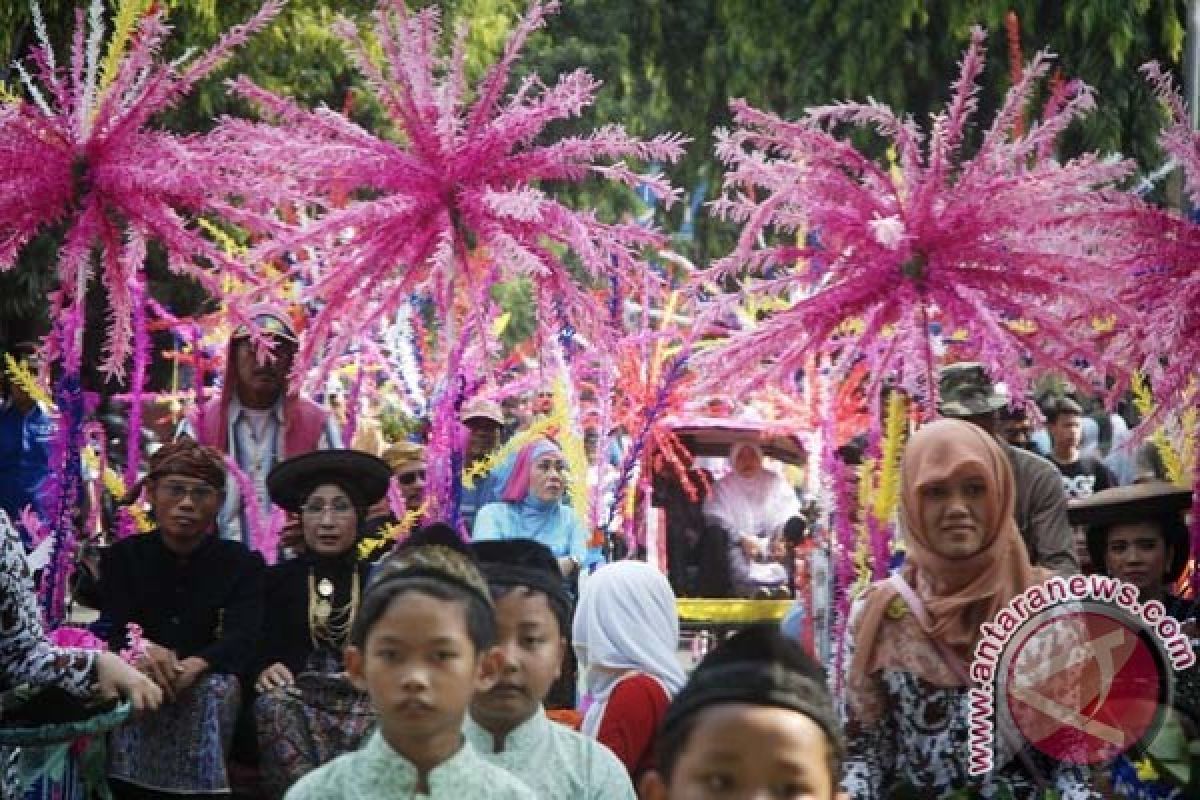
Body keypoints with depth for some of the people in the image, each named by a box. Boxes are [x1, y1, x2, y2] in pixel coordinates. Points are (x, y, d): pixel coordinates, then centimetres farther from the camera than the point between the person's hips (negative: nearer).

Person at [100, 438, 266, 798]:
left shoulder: (242, 563, 4)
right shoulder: (122, 556, 7)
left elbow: (241, 639, -12)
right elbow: (114, 628, -8)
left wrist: (195, 665, -35)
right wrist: (144, 649, -35)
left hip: (210, 681, 0)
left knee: (214, 692, -33)